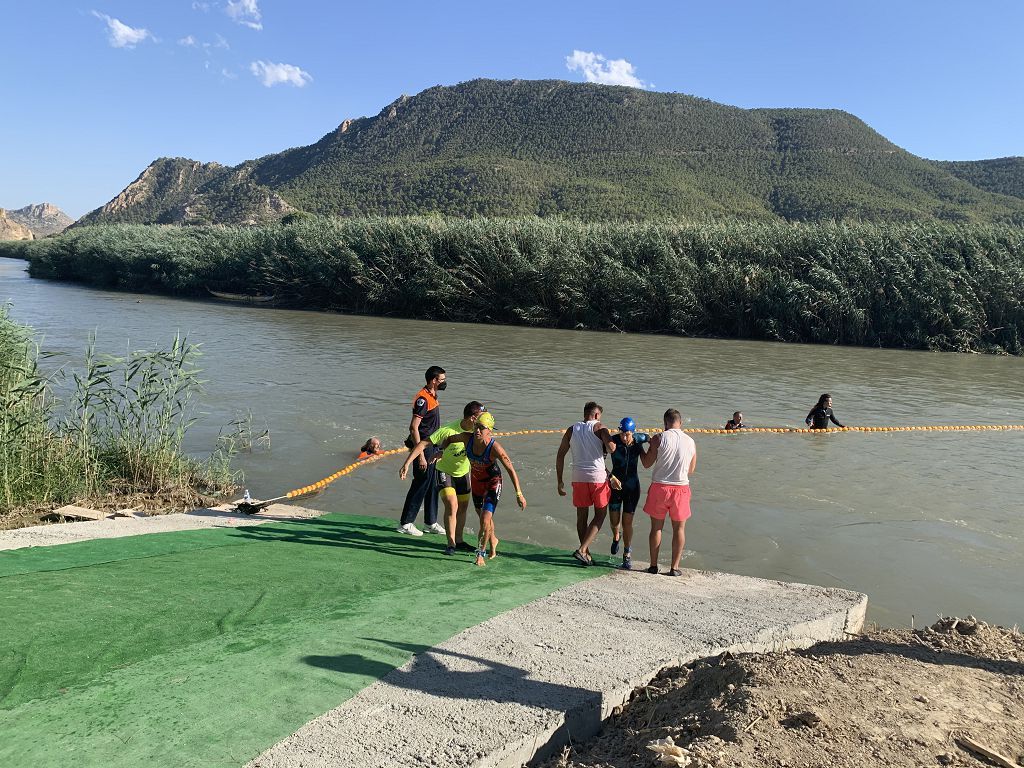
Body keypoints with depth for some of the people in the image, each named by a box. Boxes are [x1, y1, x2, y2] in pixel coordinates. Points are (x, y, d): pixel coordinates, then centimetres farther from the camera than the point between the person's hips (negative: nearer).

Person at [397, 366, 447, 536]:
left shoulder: (432, 396, 12)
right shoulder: (423, 399, -19)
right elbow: (414, 428, -23)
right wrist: (420, 455, -24)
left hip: (432, 447, 10)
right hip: (423, 448, -10)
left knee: (433, 485, 14)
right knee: (420, 485, -3)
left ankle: (431, 522, 23)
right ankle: (405, 523, 7)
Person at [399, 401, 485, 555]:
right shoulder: (448, 430, -31)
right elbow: (423, 444, -28)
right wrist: (407, 463, -31)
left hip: (463, 473, 6)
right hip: (445, 472, -5)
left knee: (463, 507, 13)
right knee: (452, 505, -17)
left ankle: (459, 540, 31)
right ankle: (451, 544, -6)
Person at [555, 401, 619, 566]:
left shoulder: (571, 430, 11)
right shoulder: (599, 427, -1)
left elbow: (560, 455, 10)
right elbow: (611, 448, -18)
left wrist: (560, 481, 14)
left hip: (578, 477, 4)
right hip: (598, 477, -4)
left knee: (581, 516, 13)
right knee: (600, 515, 8)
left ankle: (586, 553, 19)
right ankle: (582, 550, -5)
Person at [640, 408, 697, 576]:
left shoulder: (659, 438, -8)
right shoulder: (691, 442, 1)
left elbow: (647, 464, -2)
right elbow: (691, 470, 11)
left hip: (659, 486, -1)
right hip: (681, 488, 1)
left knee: (656, 527, 10)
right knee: (679, 528, 12)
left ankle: (653, 565, 15)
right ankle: (674, 567, 12)